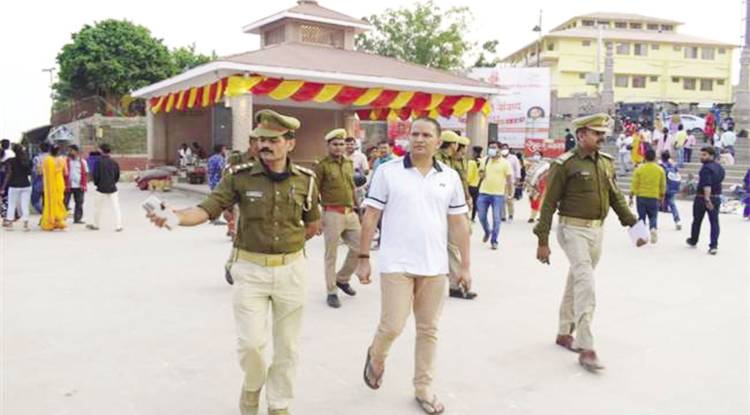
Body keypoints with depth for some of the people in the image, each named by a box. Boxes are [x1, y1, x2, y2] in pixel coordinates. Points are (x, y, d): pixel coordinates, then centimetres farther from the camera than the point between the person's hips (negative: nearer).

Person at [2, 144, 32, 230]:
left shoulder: (11, 161, -6)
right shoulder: (28, 161, 3)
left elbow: (8, 175, -8)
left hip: (14, 186, -2)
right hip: (26, 185, 2)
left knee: (12, 205, 8)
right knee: (25, 205, 3)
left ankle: (9, 222, 10)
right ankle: (25, 223, 1)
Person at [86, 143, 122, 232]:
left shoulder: (99, 162, -11)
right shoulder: (114, 163, -1)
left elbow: (96, 175, -8)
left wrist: (96, 183, 12)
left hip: (101, 188, -2)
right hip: (112, 188, 2)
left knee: (98, 207, 14)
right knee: (116, 207, 3)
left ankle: (96, 225, 26)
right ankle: (118, 226, -1)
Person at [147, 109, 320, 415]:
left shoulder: (304, 179, -2)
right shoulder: (240, 176, -8)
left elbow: (313, 223, 13)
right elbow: (207, 209, -17)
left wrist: (290, 244, 7)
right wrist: (176, 216, -35)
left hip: (292, 270, 2)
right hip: (250, 270, -1)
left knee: (287, 346, 11)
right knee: (250, 342, -2)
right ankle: (252, 385, 32)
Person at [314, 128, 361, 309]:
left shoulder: (349, 163, 13)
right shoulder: (322, 166, -6)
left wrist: (357, 209, 19)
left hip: (350, 213, 6)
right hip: (333, 214, -6)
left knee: (359, 248, 8)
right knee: (331, 255, 3)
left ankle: (342, 279, 29)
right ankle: (331, 292, 14)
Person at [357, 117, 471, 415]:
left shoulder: (450, 177, 5)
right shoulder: (388, 171, -3)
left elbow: (459, 223, 7)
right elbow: (370, 217, -2)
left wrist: (465, 265, 5)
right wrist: (363, 258, -3)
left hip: (434, 267, 3)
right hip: (397, 264, -3)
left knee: (428, 330, 11)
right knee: (392, 326, -2)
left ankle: (423, 388, 27)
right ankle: (376, 357, 32)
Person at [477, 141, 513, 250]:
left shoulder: (505, 163, -4)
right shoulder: (484, 160, 7)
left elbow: (509, 179, -3)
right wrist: (481, 173, -6)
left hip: (498, 194, -3)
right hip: (483, 193, 3)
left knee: (496, 219, 0)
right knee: (482, 216, 7)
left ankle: (494, 241, 11)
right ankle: (487, 232, 35)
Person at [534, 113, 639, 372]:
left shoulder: (607, 163, 9)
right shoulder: (565, 164, -11)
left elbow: (615, 196, 16)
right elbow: (549, 203, -10)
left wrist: (632, 223, 6)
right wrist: (542, 241, -11)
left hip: (597, 230, 7)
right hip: (573, 229, -7)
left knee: (576, 282, 17)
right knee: (586, 284, -15)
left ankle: (564, 334, 32)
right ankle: (586, 349, -10)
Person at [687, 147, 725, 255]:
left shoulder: (706, 167, -19)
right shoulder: (720, 168, 9)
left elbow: (706, 185, -29)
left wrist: (707, 199, -34)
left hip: (702, 198, -6)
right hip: (716, 198, 6)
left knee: (697, 220, 13)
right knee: (714, 222, 4)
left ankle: (693, 241, 31)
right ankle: (714, 246, -5)